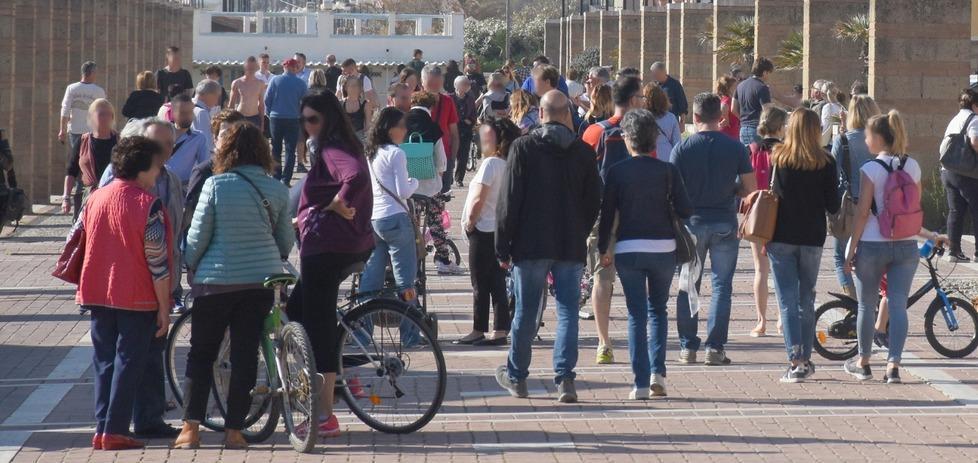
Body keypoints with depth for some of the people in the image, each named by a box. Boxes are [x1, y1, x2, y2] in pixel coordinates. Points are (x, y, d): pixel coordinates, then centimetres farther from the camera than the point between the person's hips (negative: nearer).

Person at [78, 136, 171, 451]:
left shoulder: (95, 199, 5)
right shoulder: (147, 204, -13)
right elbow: (157, 260, -13)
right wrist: (164, 307, -7)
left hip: (98, 295, 5)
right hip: (137, 299, -5)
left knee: (104, 362, 12)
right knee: (128, 363, 1)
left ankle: (101, 430, 10)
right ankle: (115, 432, -2)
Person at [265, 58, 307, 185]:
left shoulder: (275, 80, -4)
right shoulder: (301, 83, -5)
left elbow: (267, 99, -3)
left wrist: (269, 113, 10)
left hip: (276, 118, 1)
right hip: (293, 119, -1)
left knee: (276, 149, 13)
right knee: (290, 151, 1)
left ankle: (276, 177, 15)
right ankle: (285, 179, -7)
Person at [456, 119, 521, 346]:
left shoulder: (491, 163, -16)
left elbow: (478, 200, -21)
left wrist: (470, 222, -7)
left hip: (484, 231, -8)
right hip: (501, 229, 8)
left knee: (480, 284, -1)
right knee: (497, 283, 9)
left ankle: (478, 331, 4)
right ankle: (500, 331, 9)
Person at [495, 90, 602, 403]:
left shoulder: (523, 148, -6)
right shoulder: (584, 152, 1)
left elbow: (508, 201, -6)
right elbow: (594, 201, 6)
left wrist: (502, 247, 0)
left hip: (530, 245, -1)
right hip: (571, 247, 1)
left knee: (525, 311, 9)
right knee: (568, 311, 4)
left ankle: (516, 376, 21)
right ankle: (565, 378, -5)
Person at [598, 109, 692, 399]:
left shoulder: (617, 171, -3)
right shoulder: (668, 171, -2)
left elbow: (607, 212, -1)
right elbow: (685, 211, -4)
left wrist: (603, 249, 9)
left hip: (628, 250, -1)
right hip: (663, 247, 1)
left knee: (636, 315, 4)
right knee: (657, 309, 18)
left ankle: (641, 383, -1)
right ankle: (657, 372, 3)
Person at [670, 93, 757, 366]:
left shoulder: (682, 148, -7)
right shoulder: (736, 148, -4)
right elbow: (750, 189, -1)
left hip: (692, 222, 0)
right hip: (725, 223, 0)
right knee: (721, 285, 6)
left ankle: (687, 346, 10)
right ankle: (715, 347, 2)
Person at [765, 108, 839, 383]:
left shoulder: (778, 157, -4)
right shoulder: (825, 163, -4)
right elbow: (833, 206, -3)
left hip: (781, 237, -1)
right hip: (812, 239, 1)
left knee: (788, 301, -1)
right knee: (806, 300, 15)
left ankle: (795, 362, -11)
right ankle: (806, 360, 20)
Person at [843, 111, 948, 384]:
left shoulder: (871, 169, -11)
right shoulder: (913, 167, 3)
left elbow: (863, 212, -11)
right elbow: (916, 209, 10)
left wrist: (851, 249, -6)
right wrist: (927, 235, 26)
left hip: (873, 245, -4)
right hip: (906, 246, 4)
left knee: (867, 305, 11)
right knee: (898, 305, 4)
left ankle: (863, 363, 22)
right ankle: (893, 365, -4)